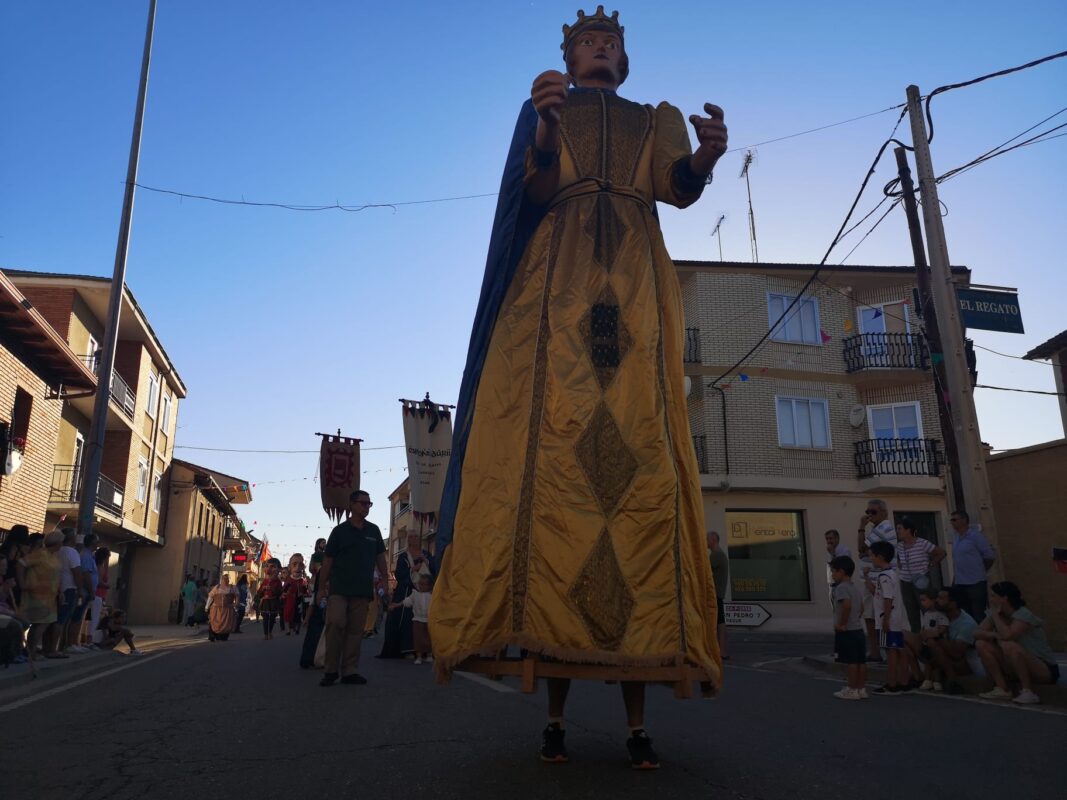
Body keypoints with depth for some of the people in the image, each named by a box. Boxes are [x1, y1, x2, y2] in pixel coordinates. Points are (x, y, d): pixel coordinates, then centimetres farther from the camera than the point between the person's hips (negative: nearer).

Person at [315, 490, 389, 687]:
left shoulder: (374, 530, 11)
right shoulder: (340, 531, 2)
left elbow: (380, 558, 15)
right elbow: (327, 560, 4)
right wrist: (321, 587, 2)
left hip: (362, 589, 3)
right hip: (339, 587, -3)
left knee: (355, 630, 4)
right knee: (335, 623, -15)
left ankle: (349, 671, 11)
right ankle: (331, 670, -2)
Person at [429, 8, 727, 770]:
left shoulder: (653, 120, 26)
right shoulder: (547, 109, 22)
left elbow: (677, 186, 7)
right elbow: (534, 188, 4)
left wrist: (707, 156, -15)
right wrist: (543, 132, -17)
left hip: (634, 279, 2)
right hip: (558, 277, -1)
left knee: (640, 451, -12)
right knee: (554, 444, -15)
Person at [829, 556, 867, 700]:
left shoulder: (841, 587, -15)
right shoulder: (856, 588, 15)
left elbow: (847, 605, -29)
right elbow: (861, 607, 19)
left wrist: (842, 623, -21)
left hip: (846, 631, -9)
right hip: (858, 629, 9)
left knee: (850, 661, -3)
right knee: (860, 661, 10)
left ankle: (852, 690, 1)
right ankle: (861, 689, 15)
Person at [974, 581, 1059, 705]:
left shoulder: (1024, 615, -20)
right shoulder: (994, 613, 1)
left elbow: (1007, 635, -36)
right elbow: (977, 633, -5)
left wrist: (996, 615, -21)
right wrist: (994, 635, -24)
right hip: (1017, 666, 8)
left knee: (1009, 646, -35)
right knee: (981, 644, -9)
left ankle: (1028, 691, -20)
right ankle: (1002, 689, -9)